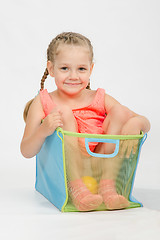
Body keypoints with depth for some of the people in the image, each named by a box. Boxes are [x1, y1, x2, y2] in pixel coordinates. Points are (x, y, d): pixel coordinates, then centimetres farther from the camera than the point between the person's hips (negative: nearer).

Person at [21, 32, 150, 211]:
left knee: (120, 111, -9)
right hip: (65, 170, -2)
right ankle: (76, 188, -27)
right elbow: (26, 152, -3)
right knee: (64, 112, -18)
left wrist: (136, 124, -19)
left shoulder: (100, 99, 10)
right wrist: (43, 131, -25)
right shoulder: (43, 103, 4)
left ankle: (107, 184, -19)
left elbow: (145, 123, 7)